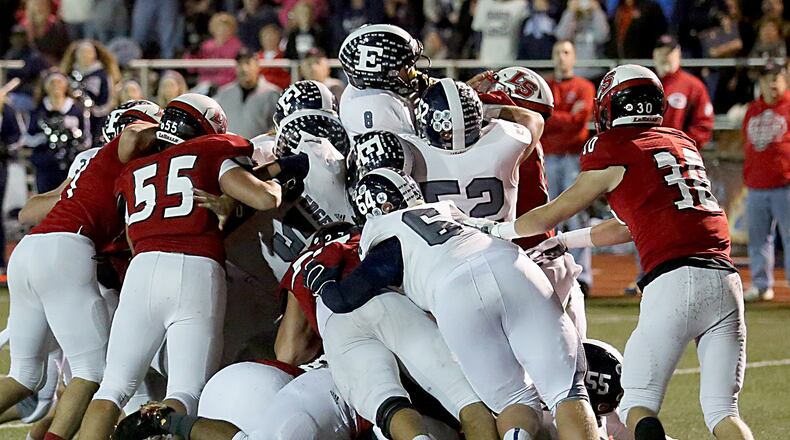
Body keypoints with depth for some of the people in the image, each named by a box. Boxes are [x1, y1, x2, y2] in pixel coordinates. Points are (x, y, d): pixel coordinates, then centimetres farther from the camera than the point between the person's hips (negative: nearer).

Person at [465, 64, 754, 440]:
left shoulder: (614, 151, 5)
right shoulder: (683, 144, 24)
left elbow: (551, 214, 17)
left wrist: (493, 229, 33)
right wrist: (566, 242, 44)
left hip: (674, 281, -6)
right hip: (726, 281, 6)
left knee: (637, 408, 1)